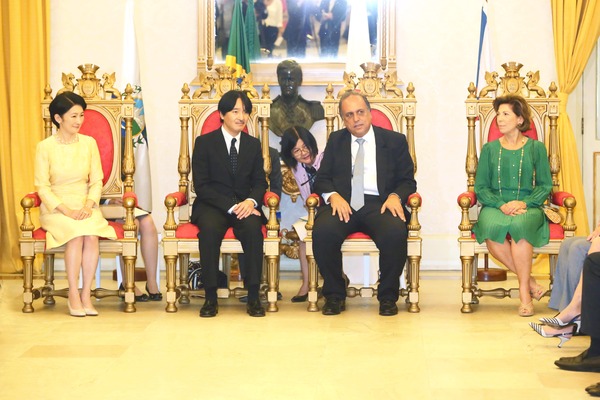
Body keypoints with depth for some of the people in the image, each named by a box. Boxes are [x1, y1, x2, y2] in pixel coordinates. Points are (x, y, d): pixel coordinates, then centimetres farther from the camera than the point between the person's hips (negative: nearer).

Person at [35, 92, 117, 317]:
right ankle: (73, 296, -22)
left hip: (85, 207, 2)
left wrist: (88, 205, -13)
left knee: (91, 235, -30)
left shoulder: (89, 143, 7)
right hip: (56, 208, -2)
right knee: (76, 234, -32)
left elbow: (96, 181, 6)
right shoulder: (45, 147, -2)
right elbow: (42, 186, -5)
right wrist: (66, 210, -17)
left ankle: (86, 295, -22)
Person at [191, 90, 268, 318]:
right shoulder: (204, 142, 2)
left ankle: (253, 296, -28)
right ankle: (210, 297, -27)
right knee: (210, 228, -36)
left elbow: (260, 182, 10)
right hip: (212, 205, -2)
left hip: (244, 205, 2)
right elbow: (201, 186, -6)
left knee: (253, 226, -33)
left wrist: (251, 201, -15)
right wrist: (231, 206, -19)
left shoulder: (253, 144, 14)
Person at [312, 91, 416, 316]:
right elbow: (322, 179, 13)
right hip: (343, 203, 1)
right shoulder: (336, 141, 19)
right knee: (323, 231, -32)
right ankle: (334, 295, -12)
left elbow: (407, 181, 11)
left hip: (379, 204, -1)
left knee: (396, 233, -34)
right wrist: (333, 195, -11)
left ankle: (388, 297, -13)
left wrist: (396, 196, -12)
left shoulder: (395, 141, 14)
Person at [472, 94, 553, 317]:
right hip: (495, 206, 1)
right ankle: (530, 281, -21)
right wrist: (501, 205, -11)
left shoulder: (536, 148, 9)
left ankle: (524, 292, -25)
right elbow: (480, 187, 7)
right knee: (490, 227, -35)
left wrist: (524, 203, -12)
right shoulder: (489, 149, 12)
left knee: (519, 225, -38)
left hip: (527, 208, -1)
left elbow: (545, 185, 6)